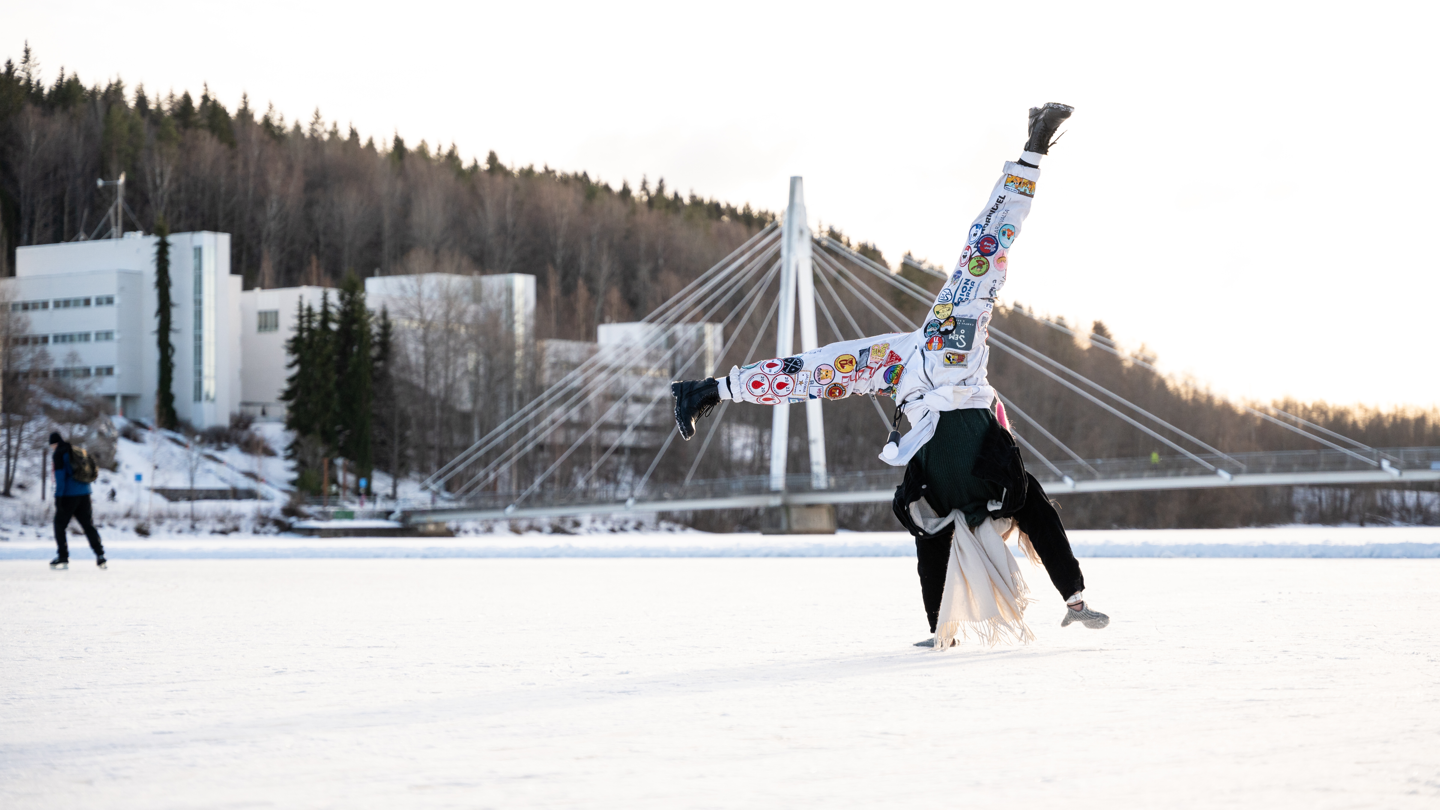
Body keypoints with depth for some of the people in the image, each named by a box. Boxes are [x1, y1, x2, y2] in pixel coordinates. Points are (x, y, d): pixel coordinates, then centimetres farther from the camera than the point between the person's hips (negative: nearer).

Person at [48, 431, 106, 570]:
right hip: (84, 494, 7)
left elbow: (60, 476, -14)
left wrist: (58, 497, -14)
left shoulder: (58, 454, -6)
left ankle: (63, 558, -1)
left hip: (69, 495, -7)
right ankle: (100, 555, -2)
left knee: (60, 525, 4)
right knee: (88, 524, 10)